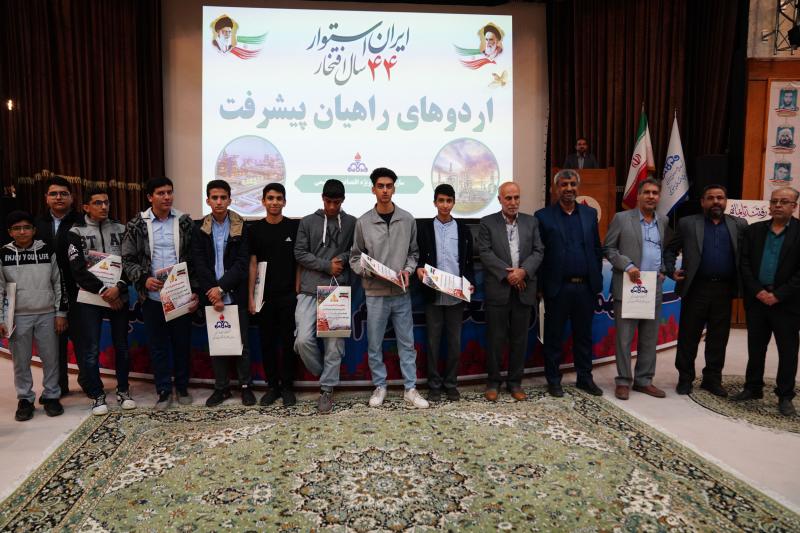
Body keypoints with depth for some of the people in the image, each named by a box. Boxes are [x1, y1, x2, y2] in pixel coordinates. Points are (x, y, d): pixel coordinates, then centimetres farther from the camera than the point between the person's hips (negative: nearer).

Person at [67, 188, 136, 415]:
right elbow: (78, 269, -8)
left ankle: (123, 390, 22)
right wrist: (103, 290, -15)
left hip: (119, 296, 2)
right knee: (91, 349, 0)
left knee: (122, 346, 8)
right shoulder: (76, 233, 1)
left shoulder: (120, 229, 7)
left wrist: (118, 287, -15)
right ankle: (98, 395, 13)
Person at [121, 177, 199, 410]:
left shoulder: (185, 222, 2)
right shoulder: (137, 224, 1)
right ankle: (164, 391, 21)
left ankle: (182, 387, 25)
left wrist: (195, 291, -3)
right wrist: (144, 279, -14)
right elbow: (128, 260, 3)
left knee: (182, 343, 9)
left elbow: (195, 259, 3)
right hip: (152, 296, 0)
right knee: (158, 345, 8)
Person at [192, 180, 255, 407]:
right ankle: (221, 387, 20)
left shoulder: (242, 227, -1)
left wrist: (221, 288, -15)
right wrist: (213, 294, -10)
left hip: (236, 296, -2)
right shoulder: (199, 229, 5)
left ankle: (245, 386, 17)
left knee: (241, 342, 5)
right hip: (211, 296, 2)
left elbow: (242, 264, -7)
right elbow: (200, 265, -1)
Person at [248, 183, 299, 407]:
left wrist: (298, 291, -5)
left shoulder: (294, 227, 1)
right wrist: (251, 296, 0)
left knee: (288, 342, 3)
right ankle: (272, 386, 20)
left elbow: (300, 262, 2)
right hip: (264, 295, 2)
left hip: (288, 295, -2)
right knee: (267, 342, 8)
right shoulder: (255, 229, 4)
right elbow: (252, 264, 5)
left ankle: (287, 387, 15)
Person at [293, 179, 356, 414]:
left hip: (339, 290, 0)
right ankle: (325, 374, 16)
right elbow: (300, 253, 2)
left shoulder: (352, 223, 8)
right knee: (303, 339, -10)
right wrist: (327, 265, -8)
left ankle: (327, 389, 12)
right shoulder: (308, 222, 7)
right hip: (311, 289, 0)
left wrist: (344, 259, -8)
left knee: (335, 342, 0)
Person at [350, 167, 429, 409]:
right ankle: (379, 387, 24)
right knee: (374, 344, 8)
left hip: (401, 293, 1)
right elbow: (355, 258, 4)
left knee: (407, 343, 8)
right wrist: (367, 270, -14)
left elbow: (413, 252, 10)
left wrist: (408, 270, -8)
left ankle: (410, 389, 18)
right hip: (375, 293, -1)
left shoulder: (407, 220, 2)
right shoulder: (363, 222, -2)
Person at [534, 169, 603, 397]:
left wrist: (597, 279, 6)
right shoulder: (543, 216, -1)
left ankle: (585, 378, 26)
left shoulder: (590, 213, 10)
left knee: (584, 335, 13)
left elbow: (597, 249, 12)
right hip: (557, 287, -3)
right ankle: (553, 380, 18)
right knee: (554, 336, 6)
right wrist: (541, 285, -6)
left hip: (585, 286, 3)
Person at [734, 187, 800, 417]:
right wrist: (758, 291, -8)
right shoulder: (754, 230, 7)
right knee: (755, 347, 12)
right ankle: (753, 388, 25)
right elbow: (745, 264, 3)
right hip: (756, 299, 3)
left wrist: (778, 295, -14)